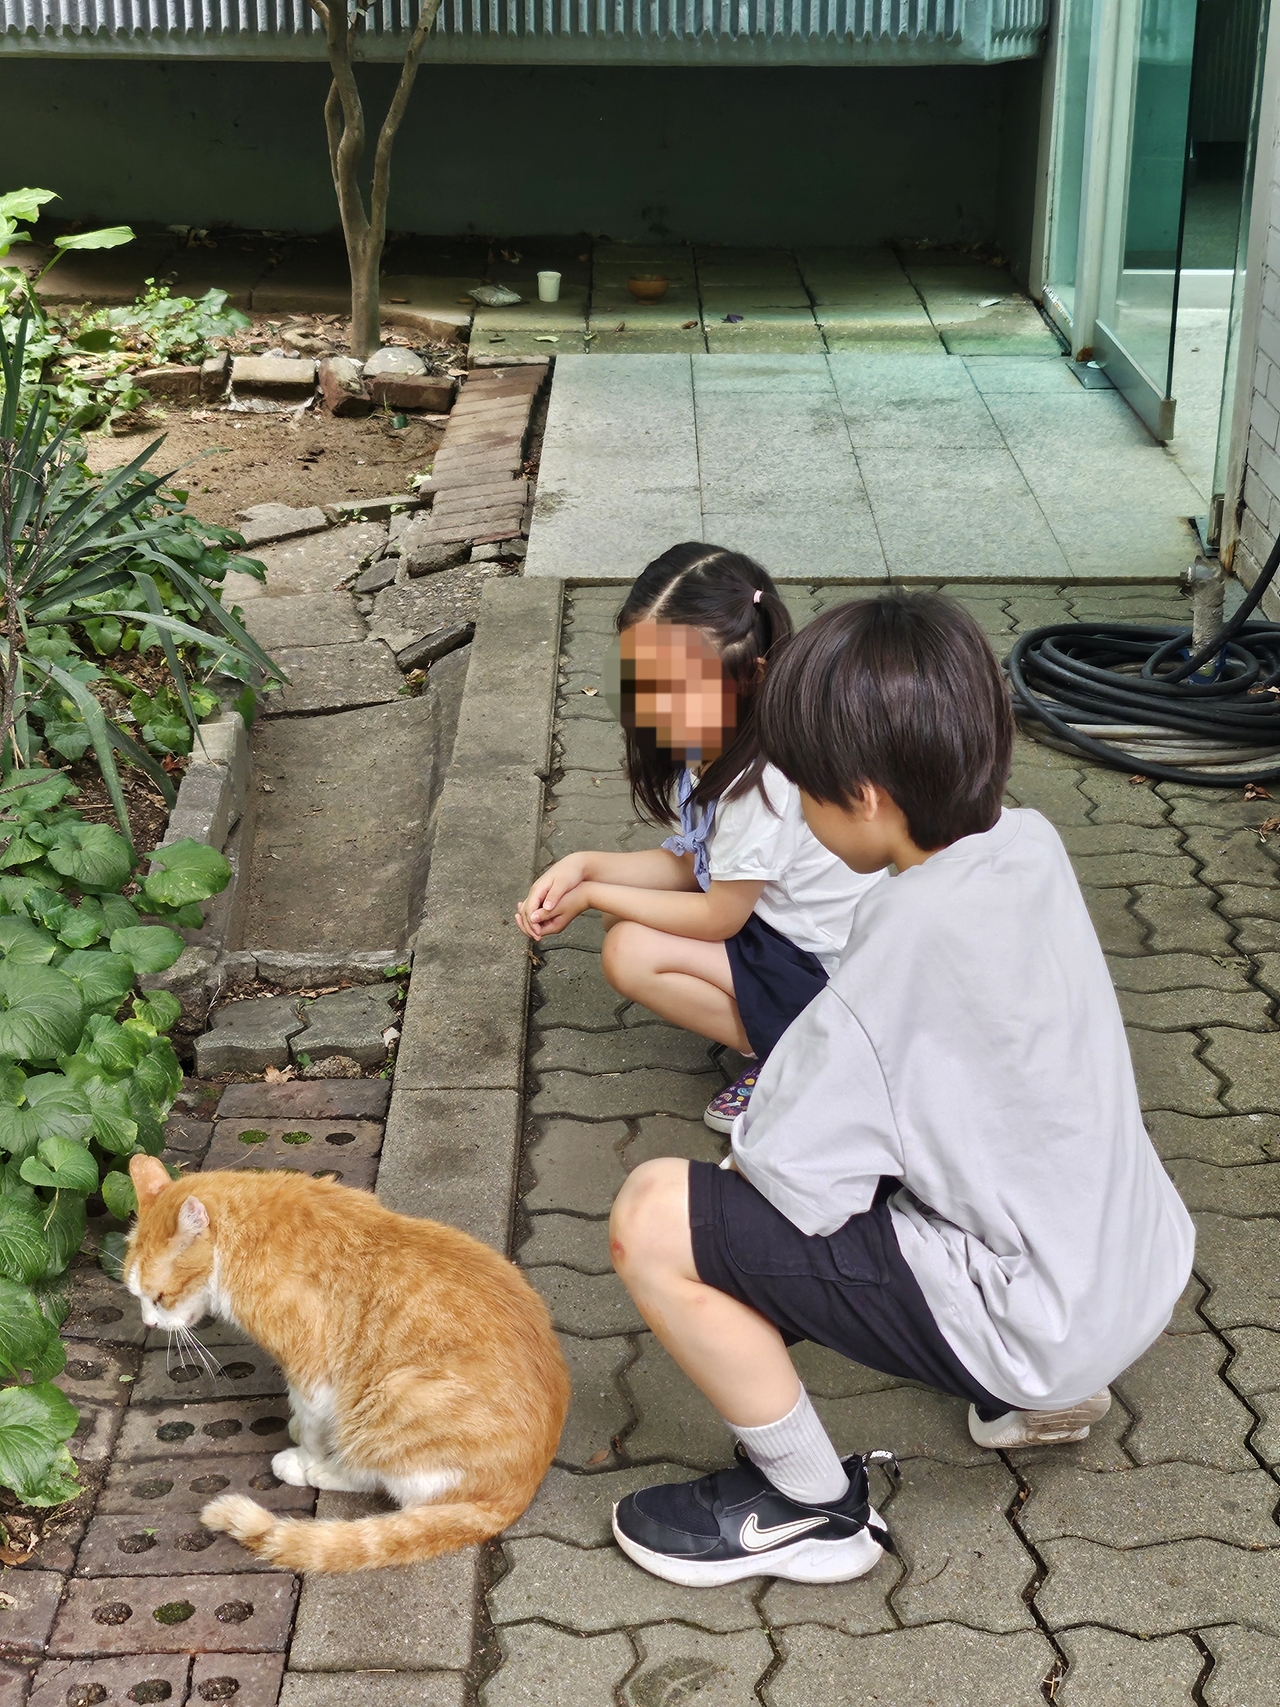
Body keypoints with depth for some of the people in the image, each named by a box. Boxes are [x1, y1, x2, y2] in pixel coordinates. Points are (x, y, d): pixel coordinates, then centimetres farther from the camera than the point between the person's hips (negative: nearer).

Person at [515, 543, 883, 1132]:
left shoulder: (764, 777, -31)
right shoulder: (720, 736, -4)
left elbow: (719, 917, -20)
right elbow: (693, 864, 3)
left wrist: (593, 896, -11)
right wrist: (584, 865, -10)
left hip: (831, 974, -10)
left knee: (631, 952, -18)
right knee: (627, 905, 7)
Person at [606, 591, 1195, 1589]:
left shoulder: (920, 937, -27)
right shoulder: (1027, 844, -2)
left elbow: (791, 1178, -22)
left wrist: (760, 1139, -1)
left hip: (1030, 1321, -9)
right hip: (1139, 1269, 9)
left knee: (656, 1218, -13)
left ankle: (813, 1508, 6)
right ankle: (1046, 1391, 26)